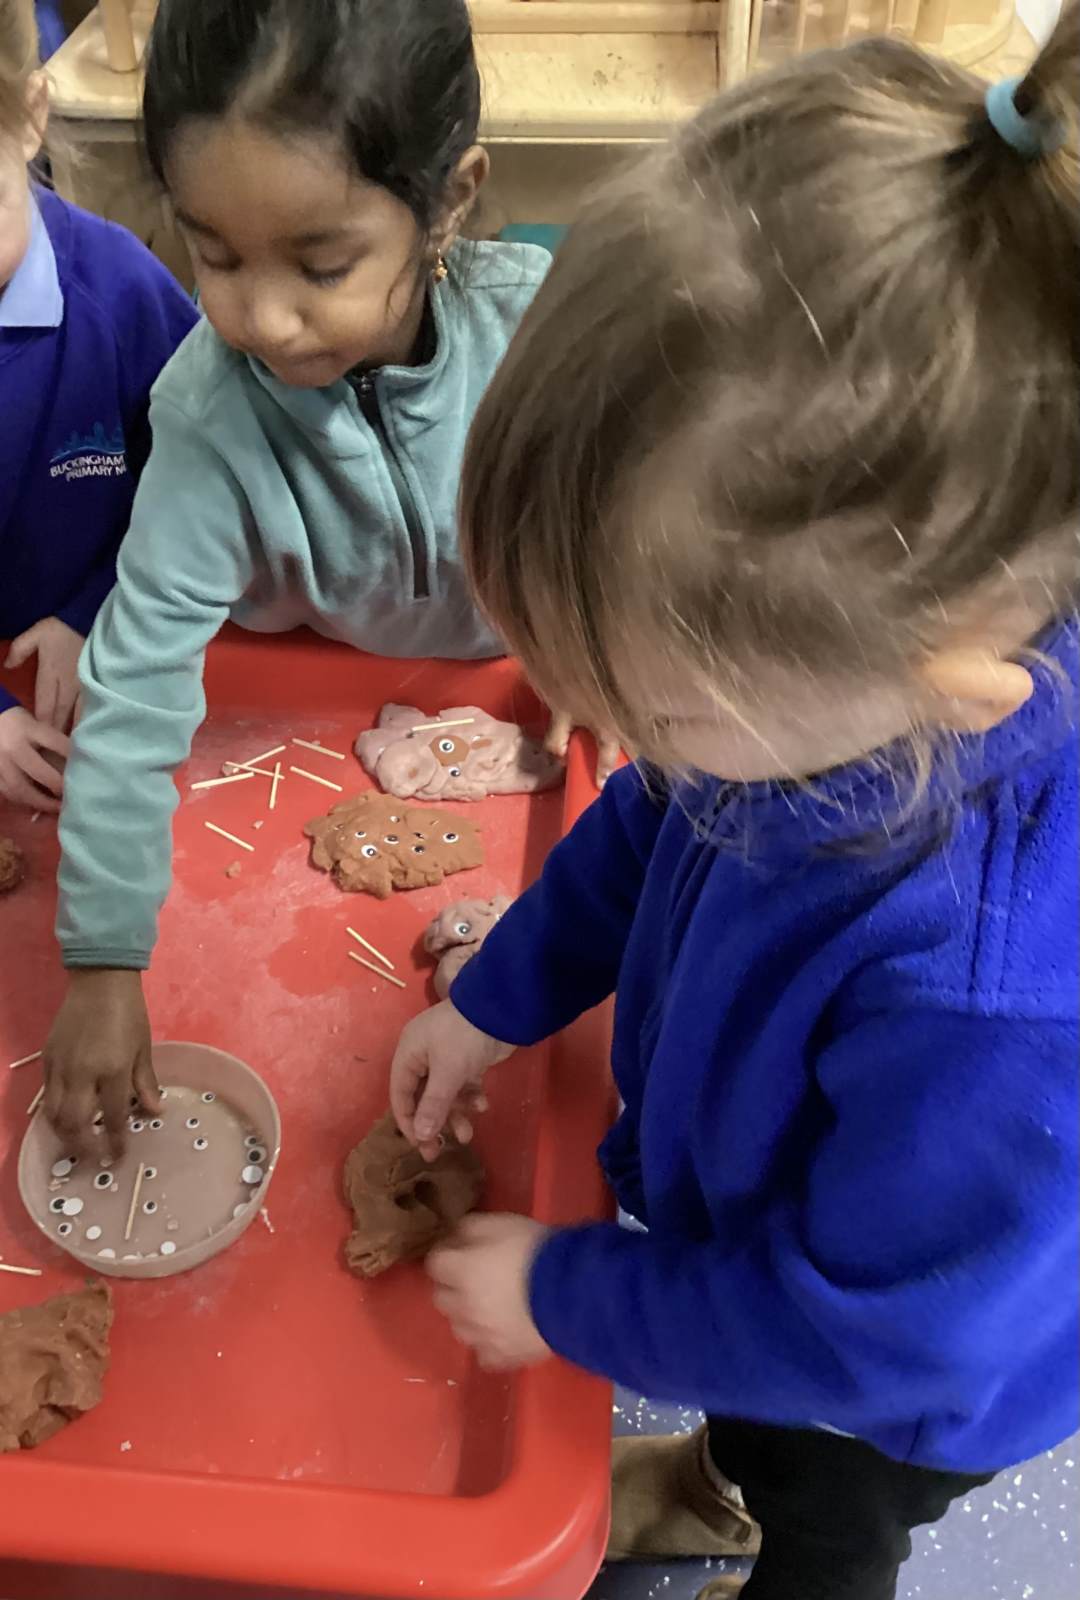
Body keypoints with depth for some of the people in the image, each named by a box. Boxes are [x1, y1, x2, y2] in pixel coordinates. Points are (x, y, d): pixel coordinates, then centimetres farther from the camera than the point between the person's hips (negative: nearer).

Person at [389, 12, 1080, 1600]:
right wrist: (496, 1000, -3)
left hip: (890, 1393, -5)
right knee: (751, 1435, 39)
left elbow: (857, 1331, -31)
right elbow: (654, 823, -7)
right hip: (753, 1229, 5)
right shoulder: (843, 649, -29)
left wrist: (563, 1294, -17)